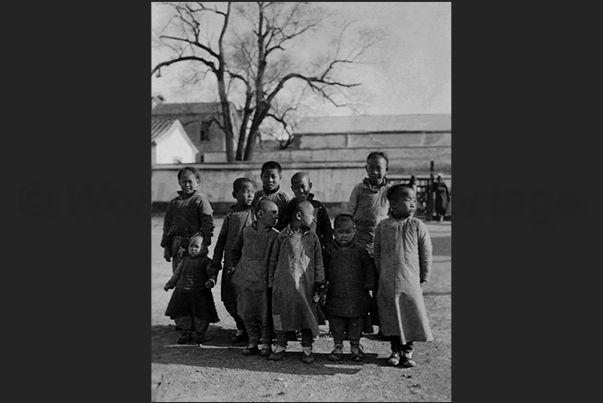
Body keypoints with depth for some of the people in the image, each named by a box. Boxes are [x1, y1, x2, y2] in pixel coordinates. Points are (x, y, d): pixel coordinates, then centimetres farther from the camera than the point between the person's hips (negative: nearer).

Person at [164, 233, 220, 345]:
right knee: (182, 314, 10)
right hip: (182, 293, 4)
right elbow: (177, 274, 16)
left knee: (201, 314, 1)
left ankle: (199, 333, 21)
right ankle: (187, 332, 27)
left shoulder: (206, 261, -3)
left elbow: (212, 274, -6)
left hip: (200, 294, -4)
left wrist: (211, 281, -25)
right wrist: (170, 284, 7)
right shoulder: (184, 260, 9)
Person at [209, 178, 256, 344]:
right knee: (229, 300, 6)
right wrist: (215, 265, 9)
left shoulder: (255, 214, 0)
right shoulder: (230, 216, 6)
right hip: (230, 264, 3)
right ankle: (242, 327, 27)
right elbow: (220, 242, 10)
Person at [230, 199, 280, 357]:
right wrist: (235, 266, 11)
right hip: (245, 280, 2)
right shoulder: (246, 231, 0)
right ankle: (253, 342, 26)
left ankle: (266, 344, 21)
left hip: (263, 282, -2)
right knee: (248, 313, 10)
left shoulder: (275, 235, -7)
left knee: (265, 314, 5)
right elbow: (235, 251, 15)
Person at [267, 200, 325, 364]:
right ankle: (280, 347, 25)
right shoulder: (283, 236, 0)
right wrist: (271, 282, 7)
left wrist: (319, 285, 2)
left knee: (307, 316, 5)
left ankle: (307, 349, 20)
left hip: (305, 286, 1)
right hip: (283, 285, 0)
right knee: (280, 316, 8)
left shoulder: (312, 237, 2)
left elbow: (319, 263, 5)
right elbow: (273, 260, 7)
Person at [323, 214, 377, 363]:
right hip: (335, 296, 1)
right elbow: (324, 271, 9)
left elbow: (369, 268, 3)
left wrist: (369, 284, -4)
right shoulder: (330, 251, 2)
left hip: (357, 296, -1)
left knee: (356, 323, 8)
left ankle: (355, 347, 24)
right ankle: (338, 347, 22)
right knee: (336, 323, 7)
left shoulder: (359, 250, -1)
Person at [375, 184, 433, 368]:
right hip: (387, 283, 1)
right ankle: (395, 350, 28)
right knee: (391, 318, 9)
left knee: (412, 316, 4)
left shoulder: (417, 225, -4)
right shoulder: (382, 226, 0)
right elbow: (377, 253, 9)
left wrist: (424, 278, 4)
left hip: (411, 282, -1)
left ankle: (407, 352, 23)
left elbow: (426, 253, 2)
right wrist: (381, 274, 8)